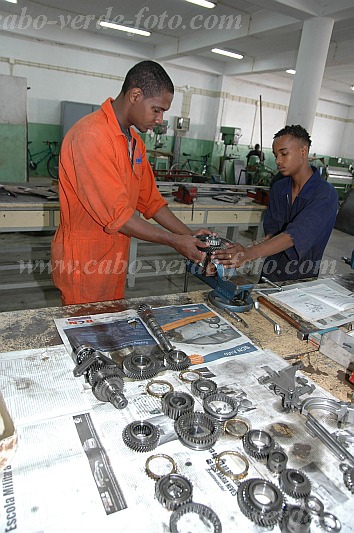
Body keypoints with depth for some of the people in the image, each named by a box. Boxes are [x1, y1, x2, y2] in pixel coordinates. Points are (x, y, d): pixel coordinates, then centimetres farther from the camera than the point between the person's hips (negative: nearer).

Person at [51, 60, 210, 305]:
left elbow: (150, 199, 11)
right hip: (83, 263, -8)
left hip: (114, 262, 8)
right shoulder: (91, 136, -20)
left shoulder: (135, 142, 10)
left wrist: (190, 235, 1)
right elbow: (116, 215, -23)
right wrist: (174, 241, -16)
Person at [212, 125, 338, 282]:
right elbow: (271, 229, 5)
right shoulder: (278, 188, 6)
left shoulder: (326, 195, -14)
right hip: (269, 275, 4)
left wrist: (249, 253, -41)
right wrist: (264, 241, -20)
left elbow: (297, 234, -27)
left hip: (302, 280, -4)